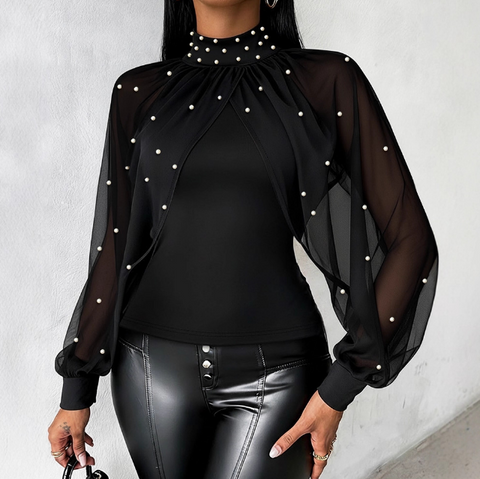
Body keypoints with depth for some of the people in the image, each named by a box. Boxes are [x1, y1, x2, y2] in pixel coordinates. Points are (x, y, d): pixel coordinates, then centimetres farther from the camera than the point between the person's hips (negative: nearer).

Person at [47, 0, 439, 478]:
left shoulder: (328, 80, -3)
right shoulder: (139, 91, 4)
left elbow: (410, 242, -4)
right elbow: (115, 247, 7)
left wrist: (340, 389, -7)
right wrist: (76, 390, 9)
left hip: (276, 368, -2)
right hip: (155, 362, 2)